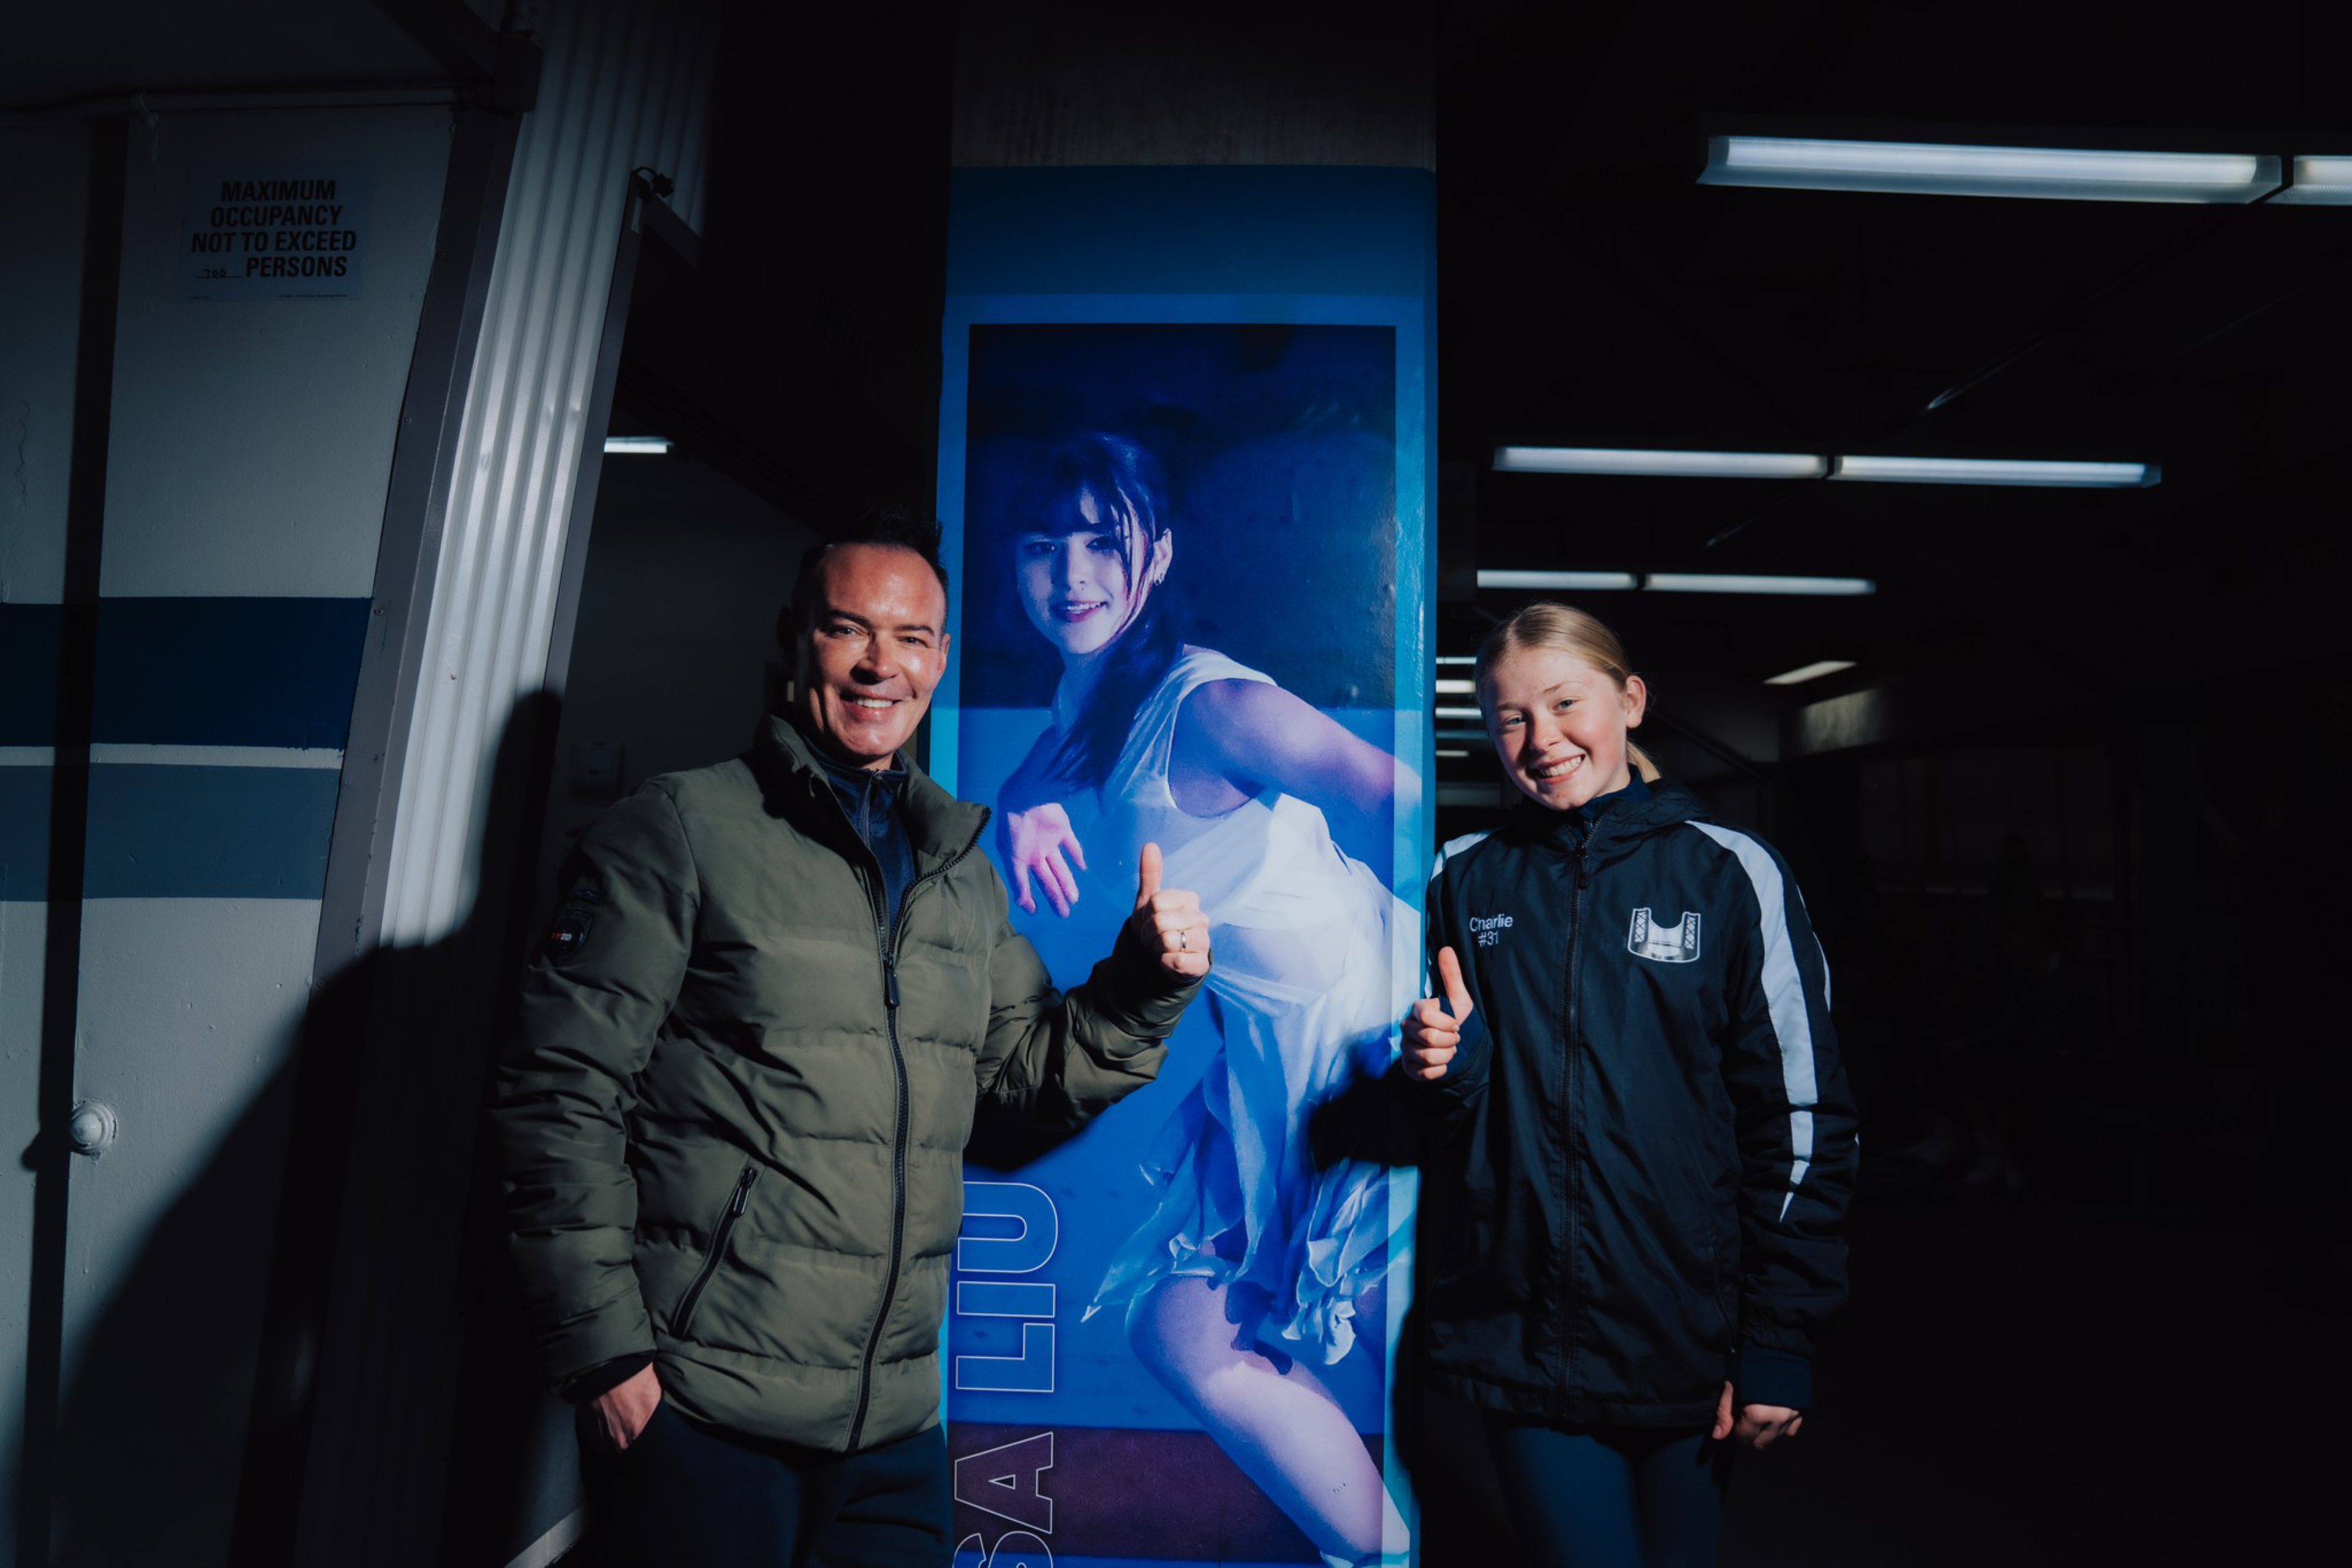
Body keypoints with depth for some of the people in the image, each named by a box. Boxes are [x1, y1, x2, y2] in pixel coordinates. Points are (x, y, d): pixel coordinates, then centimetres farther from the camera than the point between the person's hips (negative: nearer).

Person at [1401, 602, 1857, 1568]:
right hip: (1519, 1337, 1)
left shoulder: (1727, 873, -3)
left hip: (1688, 1345, -1)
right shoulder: (1464, 881, 3)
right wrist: (1444, 1069, -12)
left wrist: (1780, 1342, -4)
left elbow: (1802, 1118, -2)